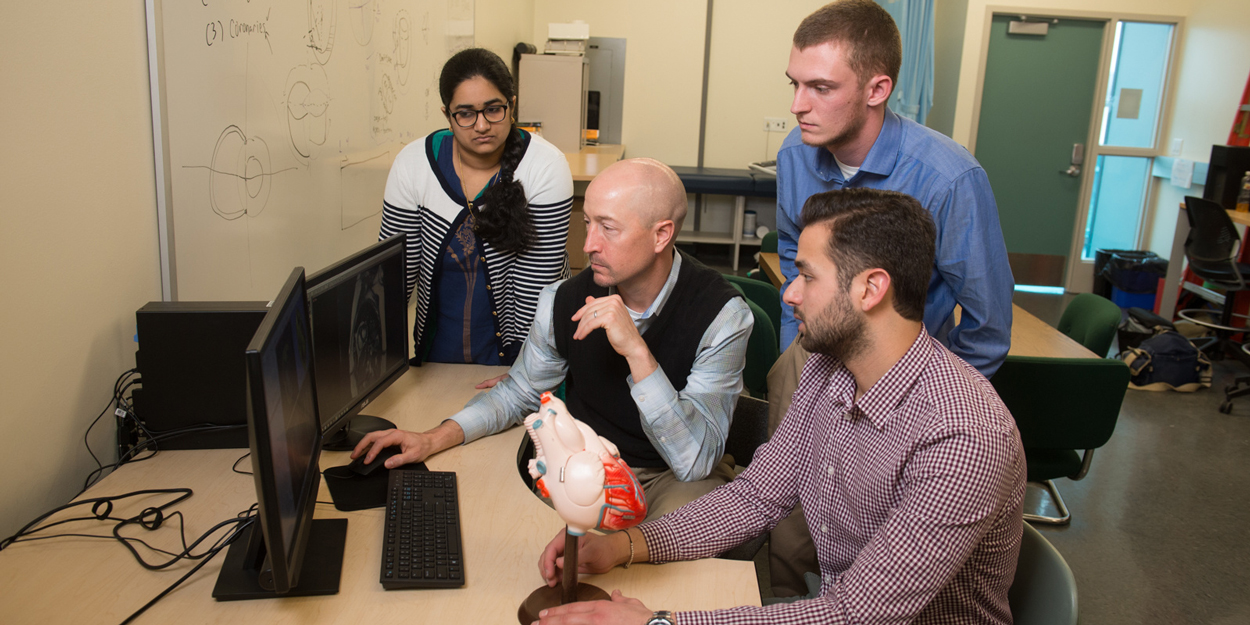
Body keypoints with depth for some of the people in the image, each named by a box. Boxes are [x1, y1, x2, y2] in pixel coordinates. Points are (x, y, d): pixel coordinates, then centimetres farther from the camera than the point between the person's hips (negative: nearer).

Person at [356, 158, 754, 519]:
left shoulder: (721, 314, -19)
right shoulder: (565, 302, -8)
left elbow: (695, 462, -27)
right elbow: (519, 392, 12)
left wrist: (637, 352, -36)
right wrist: (435, 439, -4)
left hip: (677, 477, -3)